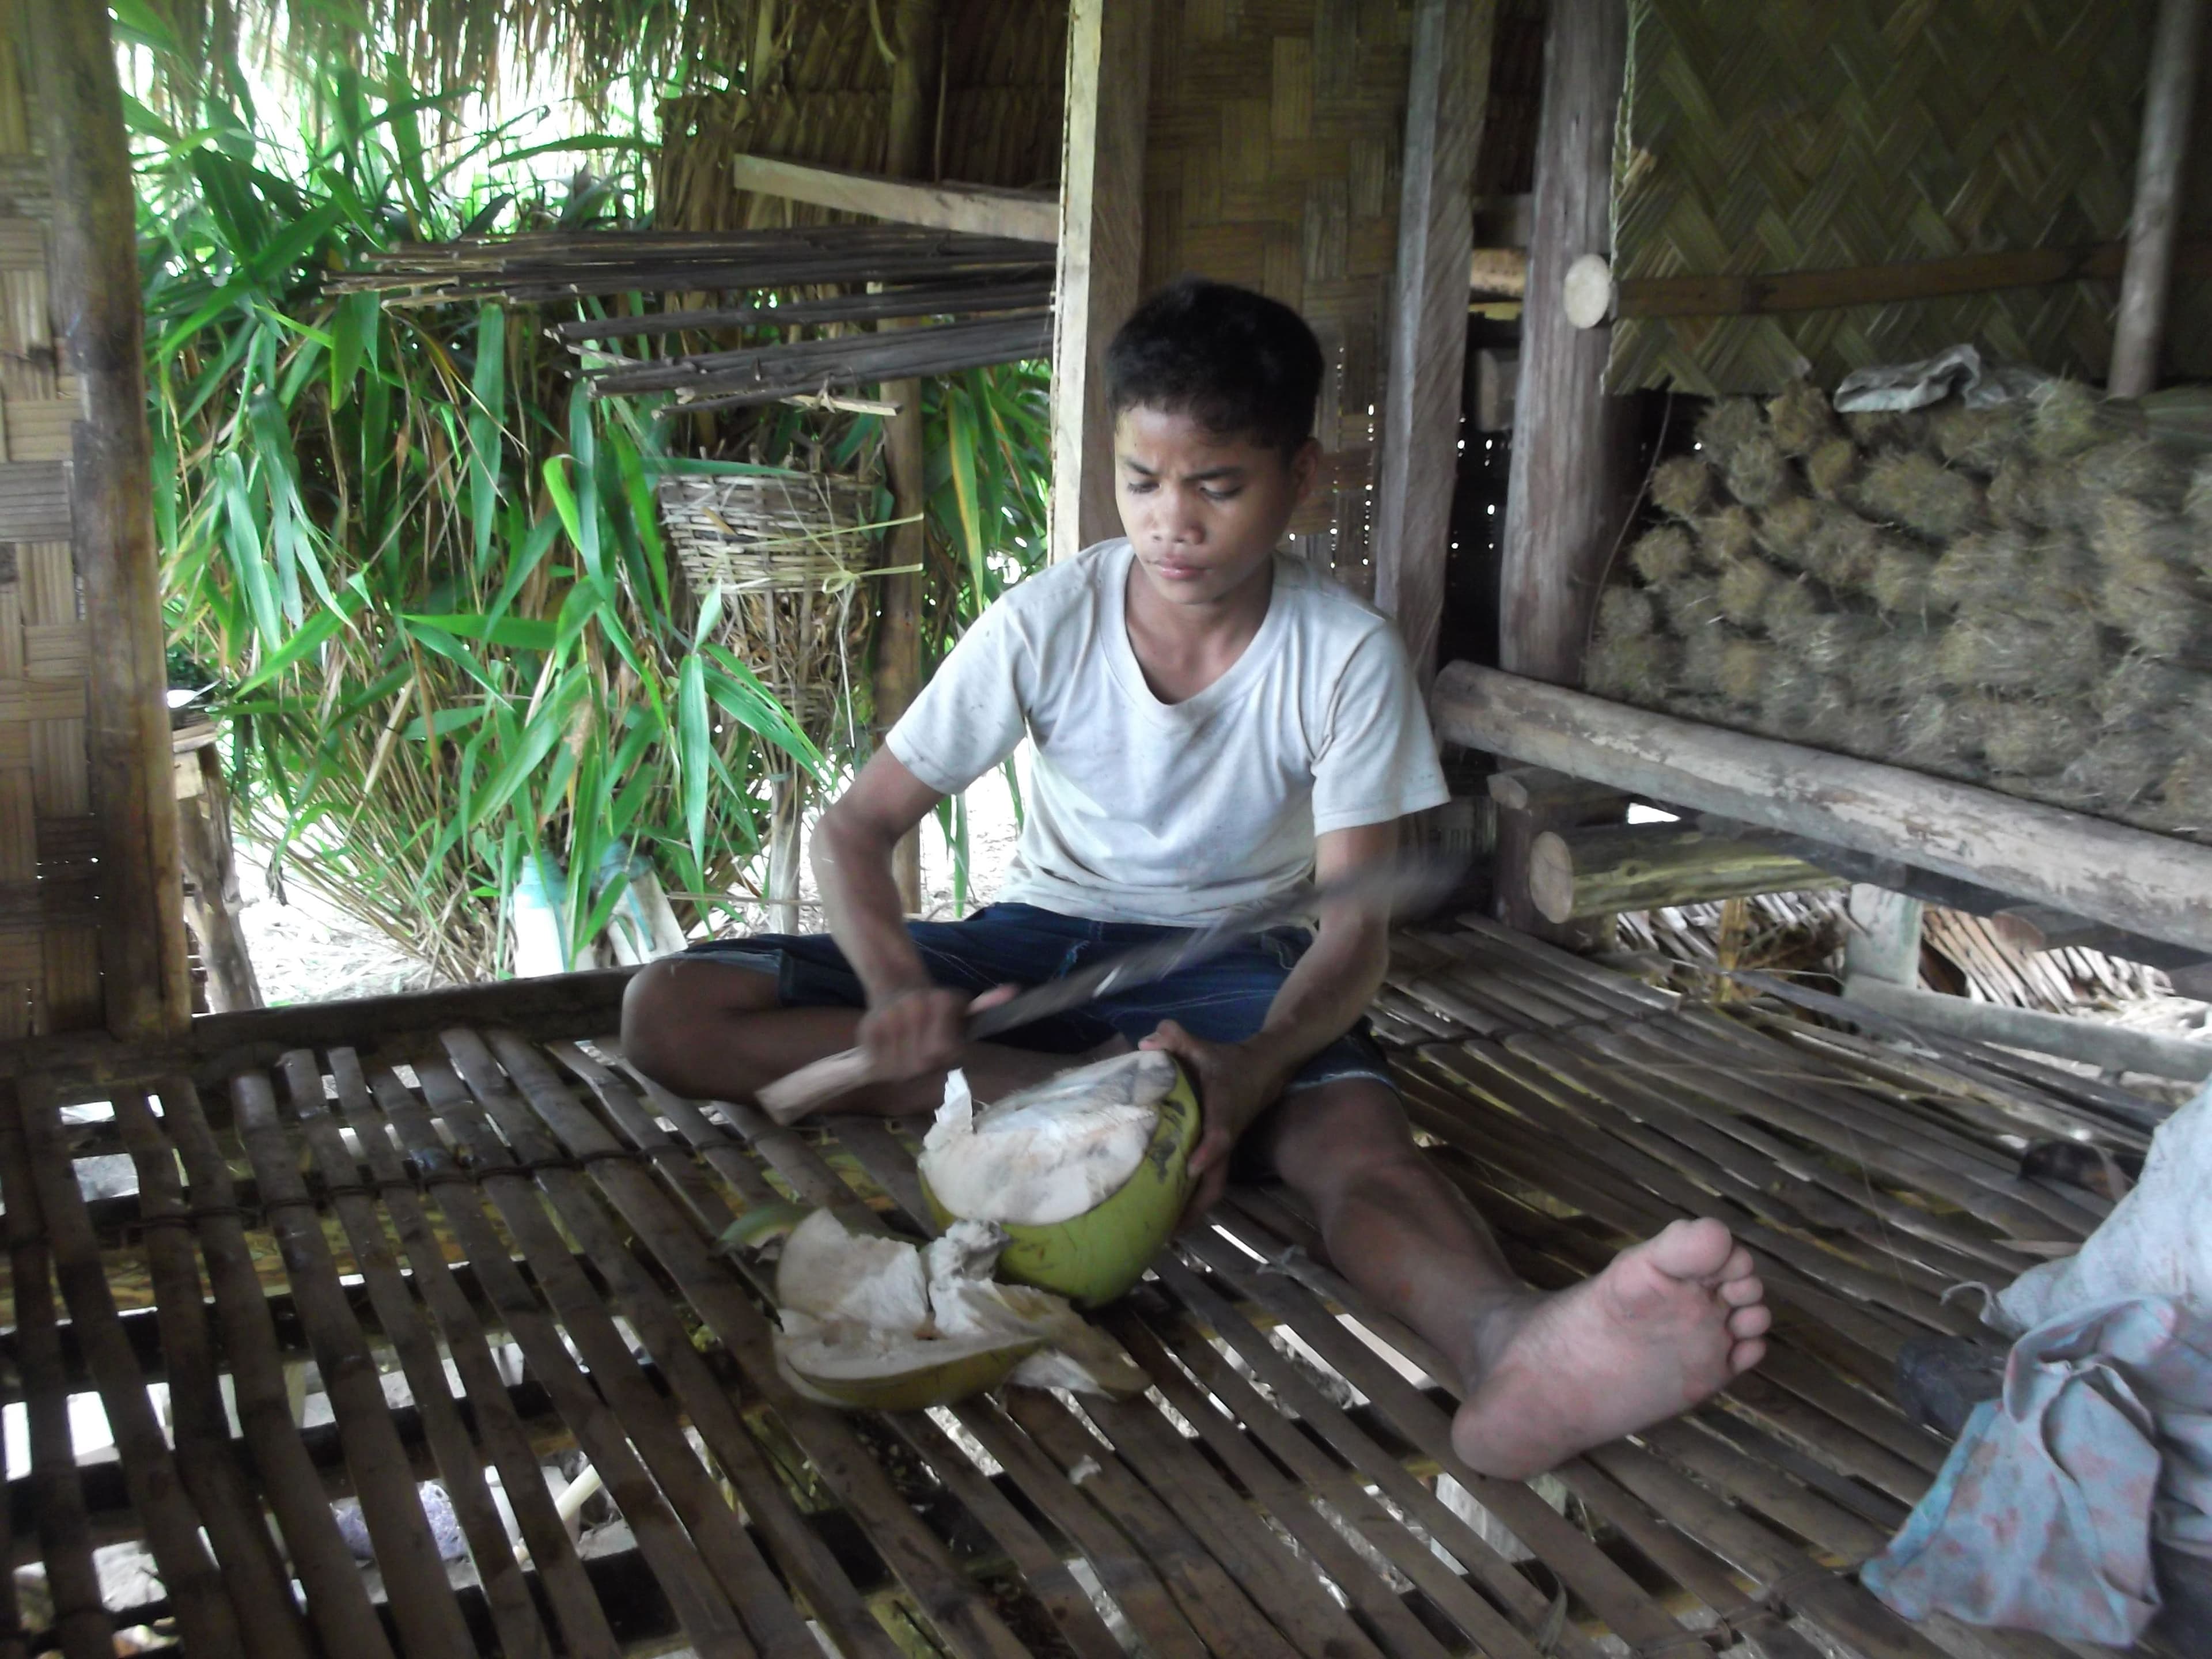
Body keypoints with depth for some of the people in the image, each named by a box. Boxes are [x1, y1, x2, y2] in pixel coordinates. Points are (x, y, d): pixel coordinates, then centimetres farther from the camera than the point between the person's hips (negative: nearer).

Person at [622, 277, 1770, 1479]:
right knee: (669, 1014, -18)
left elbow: (1355, 925, -17)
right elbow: (857, 828, -6)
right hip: (1038, 942, 3)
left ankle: (1514, 1350, -70)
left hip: (1234, 963, -2)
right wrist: (899, 991, -28)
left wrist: (1249, 1073, -39)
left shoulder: (1347, 657, -13)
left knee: (1357, 1132, -39)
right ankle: (1069, 1088, -27)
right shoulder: (1043, 626, -10)